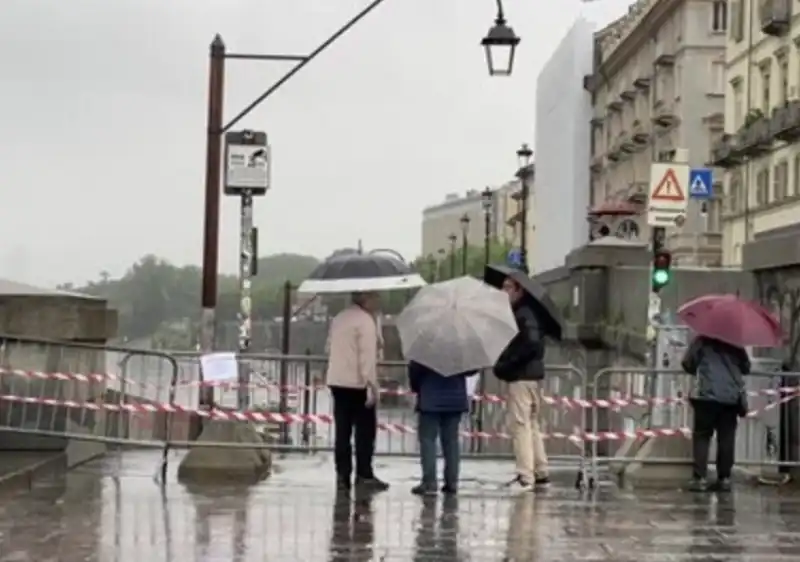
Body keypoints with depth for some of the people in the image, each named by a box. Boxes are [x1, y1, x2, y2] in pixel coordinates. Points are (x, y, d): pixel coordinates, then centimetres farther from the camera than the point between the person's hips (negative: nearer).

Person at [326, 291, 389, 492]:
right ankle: (364, 475, 2)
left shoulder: (339, 318, 13)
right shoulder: (365, 321, -12)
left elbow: (330, 348, 19)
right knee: (365, 430, 1)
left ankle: (342, 475, 11)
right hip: (357, 384, -7)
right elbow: (367, 356, -18)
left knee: (343, 430, 9)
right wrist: (371, 385, -18)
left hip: (337, 381, 7)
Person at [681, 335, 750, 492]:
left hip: (707, 394, -3)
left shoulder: (702, 340, 3)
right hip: (732, 395, 3)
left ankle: (699, 478, -8)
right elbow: (746, 367, 17)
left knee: (702, 436, 1)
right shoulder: (735, 342, 13)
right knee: (727, 438, 6)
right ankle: (724, 478, 5)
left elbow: (687, 363, 3)